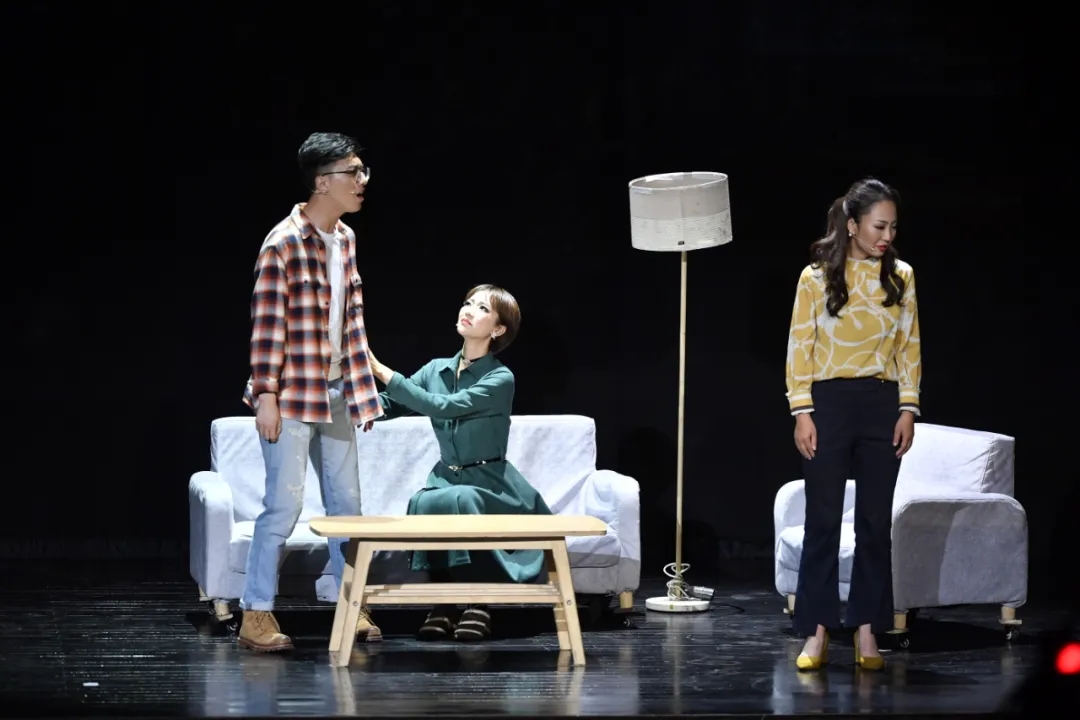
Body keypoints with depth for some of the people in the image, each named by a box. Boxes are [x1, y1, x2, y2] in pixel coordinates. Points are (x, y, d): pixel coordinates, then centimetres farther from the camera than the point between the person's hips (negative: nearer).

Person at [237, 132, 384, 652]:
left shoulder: (345, 239, 9)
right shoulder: (284, 245, -16)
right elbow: (267, 324, -16)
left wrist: (361, 385, 16)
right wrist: (266, 396, -17)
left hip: (336, 392, 8)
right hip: (292, 395, -8)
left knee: (346, 502, 12)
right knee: (284, 505, -7)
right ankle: (256, 615, 0)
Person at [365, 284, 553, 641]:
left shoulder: (500, 379, -12)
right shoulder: (437, 370, 5)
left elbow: (442, 407, -24)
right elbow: (388, 406, -1)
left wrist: (383, 371, -26)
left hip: (490, 487, -4)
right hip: (446, 478, 4)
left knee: (460, 500, -37)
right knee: (424, 504, -31)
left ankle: (479, 604, -25)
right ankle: (443, 603, -21)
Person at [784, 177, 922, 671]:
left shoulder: (900, 277, 5)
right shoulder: (817, 277, -4)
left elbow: (910, 347, 8)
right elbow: (799, 347, -3)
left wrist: (908, 409, 1)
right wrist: (802, 413, -8)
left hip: (882, 407, 3)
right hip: (829, 403, -3)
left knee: (875, 522, 4)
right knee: (823, 520, 0)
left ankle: (866, 632, 9)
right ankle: (816, 634, 5)